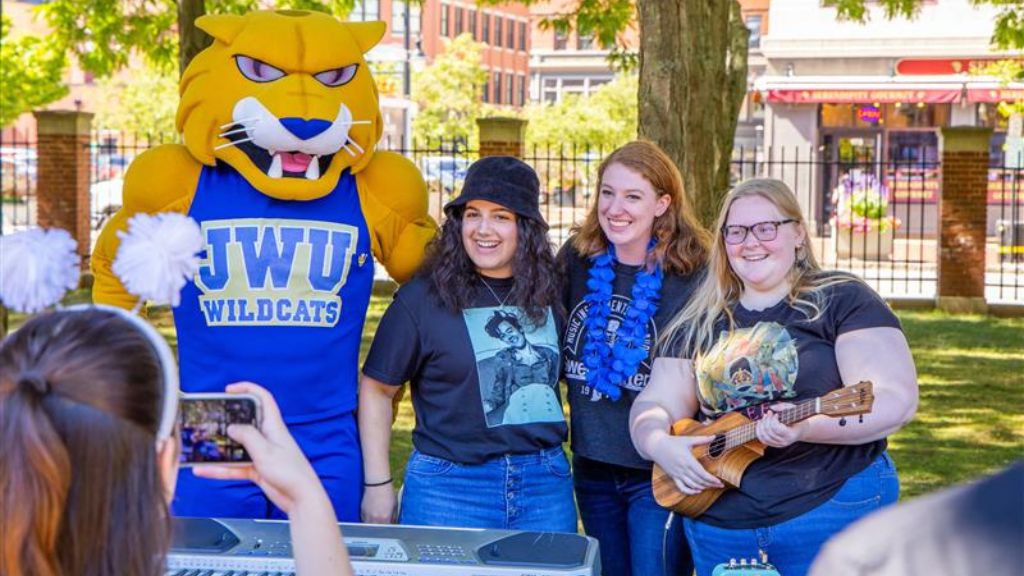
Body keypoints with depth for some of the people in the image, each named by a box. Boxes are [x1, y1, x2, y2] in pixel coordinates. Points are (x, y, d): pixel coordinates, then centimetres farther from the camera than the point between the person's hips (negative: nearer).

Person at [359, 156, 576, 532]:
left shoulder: (548, 294, 7)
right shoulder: (423, 298, -4)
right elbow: (376, 388, 0)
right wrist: (378, 485, -4)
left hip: (545, 486, 4)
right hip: (450, 484, -3)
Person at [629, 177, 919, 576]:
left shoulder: (843, 300, -4)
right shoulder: (697, 324, 11)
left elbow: (896, 400, -14)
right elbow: (655, 405, 10)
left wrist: (806, 426, -29)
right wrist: (660, 445, -13)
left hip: (831, 514, -4)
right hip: (717, 526, 5)